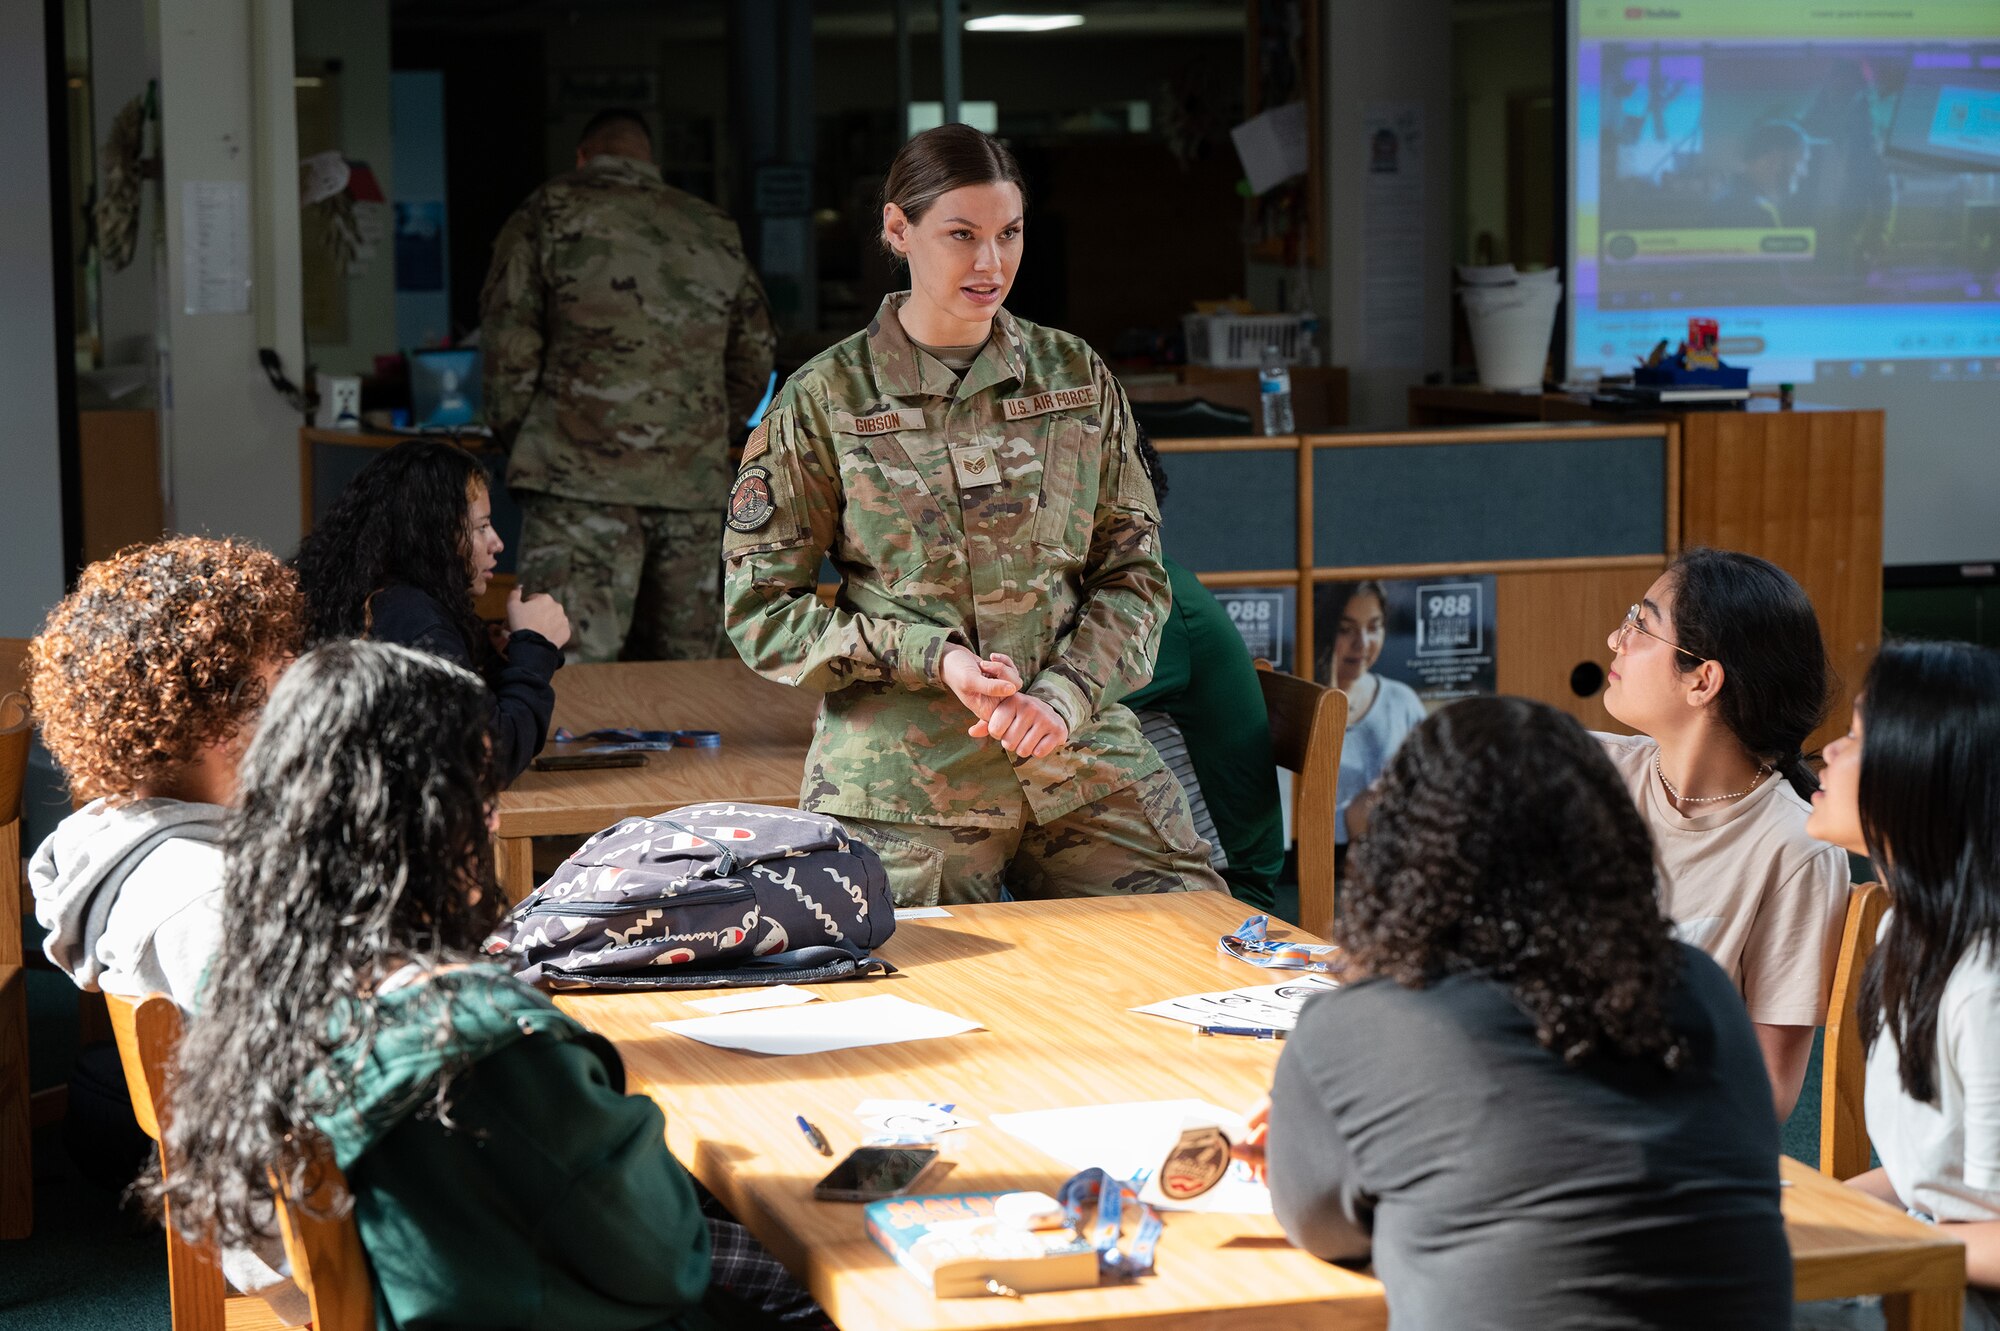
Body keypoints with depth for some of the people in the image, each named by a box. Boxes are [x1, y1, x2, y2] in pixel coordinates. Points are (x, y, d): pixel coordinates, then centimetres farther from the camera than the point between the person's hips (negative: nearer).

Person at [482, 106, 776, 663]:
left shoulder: (550, 214, 3)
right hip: (694, 485, 5)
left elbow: (509, 342, -1)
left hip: (582, 476, -4)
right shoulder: (717, 232, 16)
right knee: (681, 670, 10)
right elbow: (755, 353, 21)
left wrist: (516, 438, 11)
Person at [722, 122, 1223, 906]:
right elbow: (761, 607, 0)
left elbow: (1133, 570, 10)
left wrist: (1065, 696, -8)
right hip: (906, 786, -3)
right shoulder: (826, 400, -1)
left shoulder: (1076, 377, 8)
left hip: (1081, 761, 3)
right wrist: (933, 657, -13)